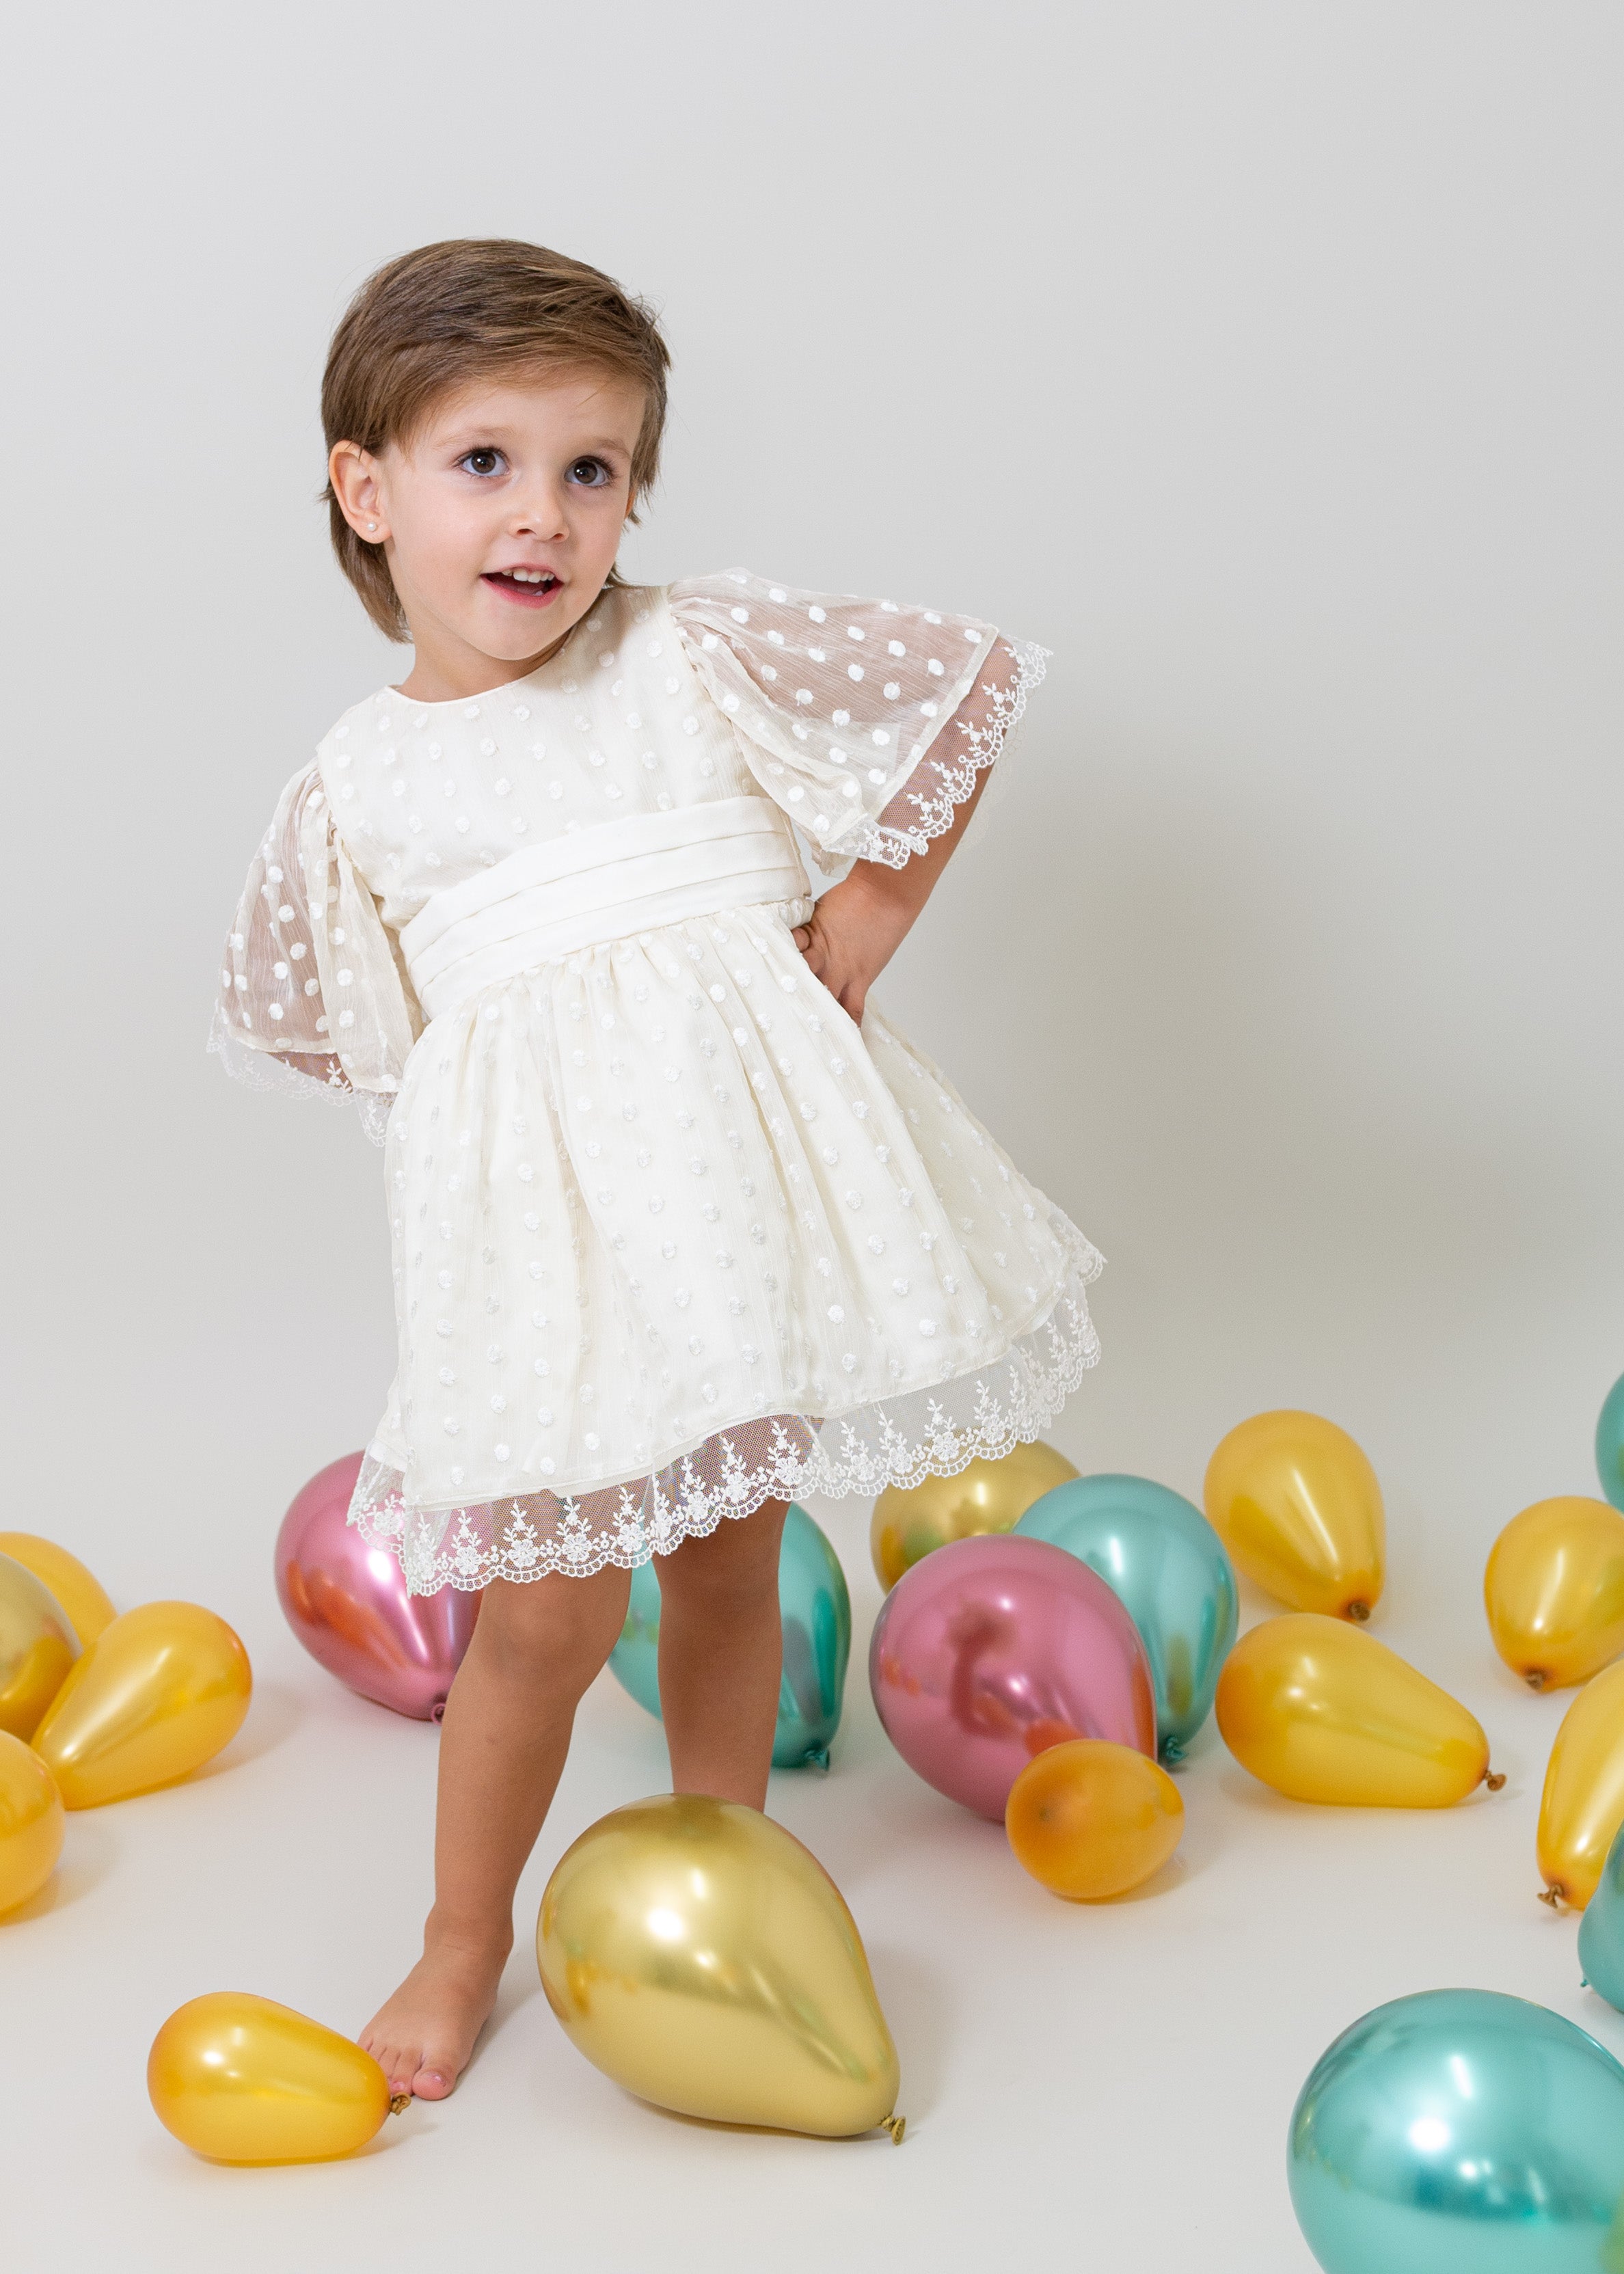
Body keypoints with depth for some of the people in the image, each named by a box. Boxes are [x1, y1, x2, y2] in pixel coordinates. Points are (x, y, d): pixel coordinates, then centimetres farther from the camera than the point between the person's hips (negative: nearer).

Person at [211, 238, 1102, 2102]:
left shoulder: (705, 657, -1)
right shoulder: (356, 788, 3)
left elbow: (961, 690, 4)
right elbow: (322, 1025, 17)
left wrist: (851, 939, 0)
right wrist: (508, 1090, 3)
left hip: (745, 1170, 1)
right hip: (538, 1212, -1)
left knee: (731, 1554, 13)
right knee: (549, 1604, -2)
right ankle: (464, 1940, 23)